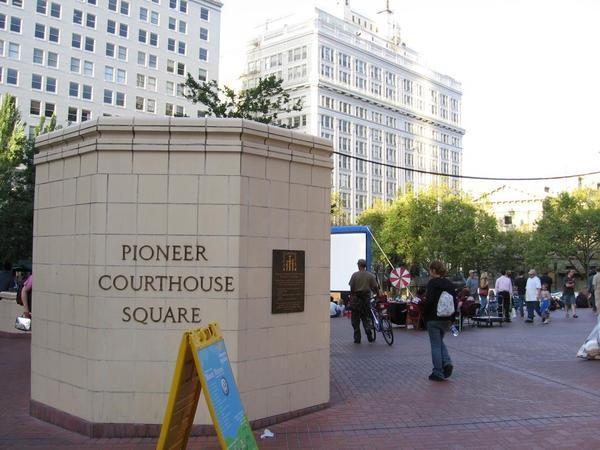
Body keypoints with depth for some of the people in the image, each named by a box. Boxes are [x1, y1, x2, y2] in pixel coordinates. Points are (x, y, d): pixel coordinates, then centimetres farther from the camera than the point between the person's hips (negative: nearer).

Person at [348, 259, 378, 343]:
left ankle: (357, 338, 7)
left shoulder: (354, 275, -5)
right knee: (366, 317, 14)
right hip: (366, 297, 2)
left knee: (356, 319, 6)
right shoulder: (371, 275, 0)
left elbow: (351, 287, -5)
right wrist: (376, 293, 19)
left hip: (356, 298, -2)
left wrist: (352, 295, 9)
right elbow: (375, 287, 1)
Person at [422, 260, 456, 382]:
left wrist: (424, 316, -8)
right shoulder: (450, 284, 8)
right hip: (446, 319, 7)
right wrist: (452, 318, 15)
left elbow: (429, 301, -20)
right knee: (440, 341, 23)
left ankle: (438, 373, 6)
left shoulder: (432, 283, -13)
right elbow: (455, 302, 10)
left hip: (434, 319, -7)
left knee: (435, 345, 1)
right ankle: (447, 363, 4)